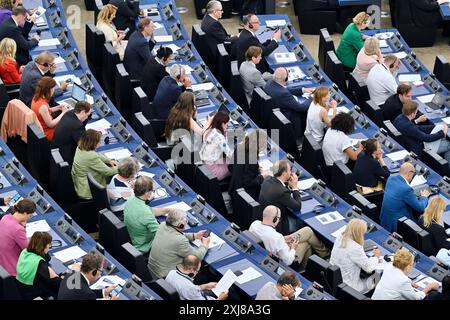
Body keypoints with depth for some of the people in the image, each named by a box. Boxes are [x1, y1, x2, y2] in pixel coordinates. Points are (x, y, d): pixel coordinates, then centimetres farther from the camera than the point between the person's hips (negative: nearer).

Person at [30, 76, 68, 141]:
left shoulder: (36, 97, -6)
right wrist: (63, 113, -14)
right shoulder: (42, 106, -33)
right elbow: (50, 124, -23)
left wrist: (57, 108, 2)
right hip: (45, 134, -8)